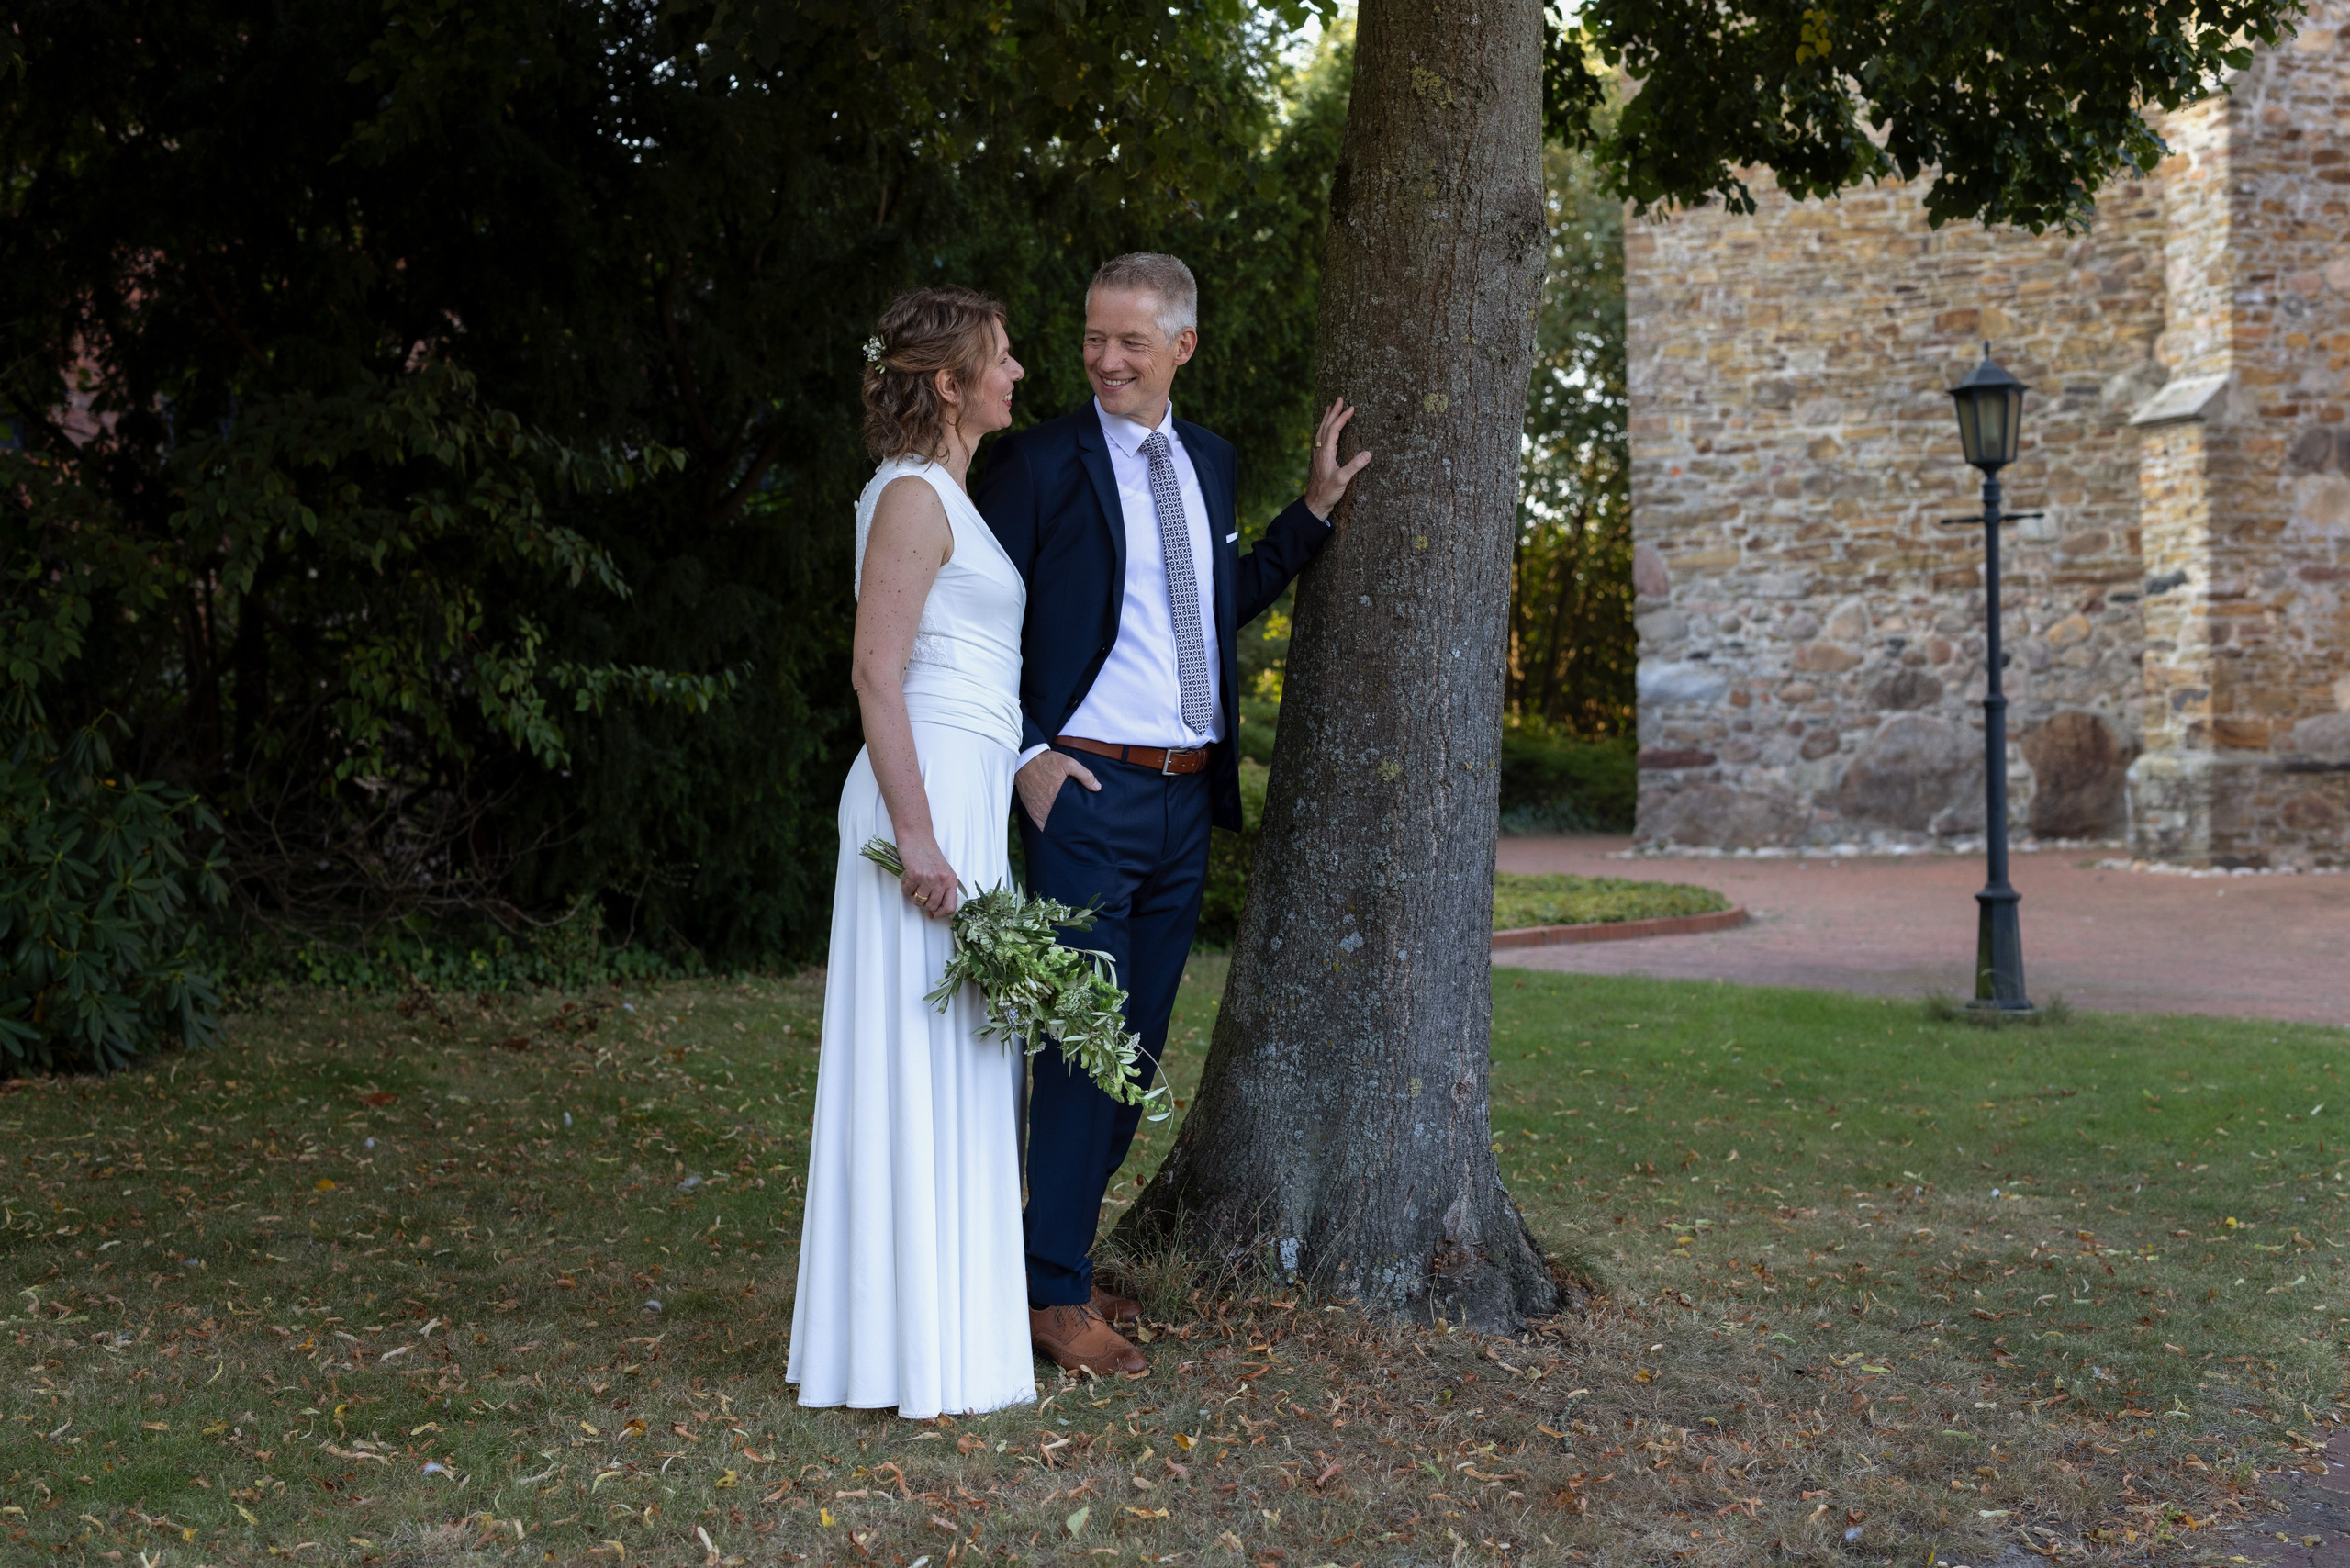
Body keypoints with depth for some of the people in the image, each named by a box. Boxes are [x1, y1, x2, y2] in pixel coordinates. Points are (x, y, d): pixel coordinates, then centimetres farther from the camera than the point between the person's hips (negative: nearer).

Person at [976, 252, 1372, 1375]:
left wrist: (1316, 509, 16)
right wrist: (1027, 755, -13)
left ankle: (1068, 1250, 24)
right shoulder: (1041, 461, -5)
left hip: (1188, 795, 7)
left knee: (1139, 1044, 12)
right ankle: (1053, 1291, 2)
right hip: (1086, 792, -6)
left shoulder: (1210, 462, 13)